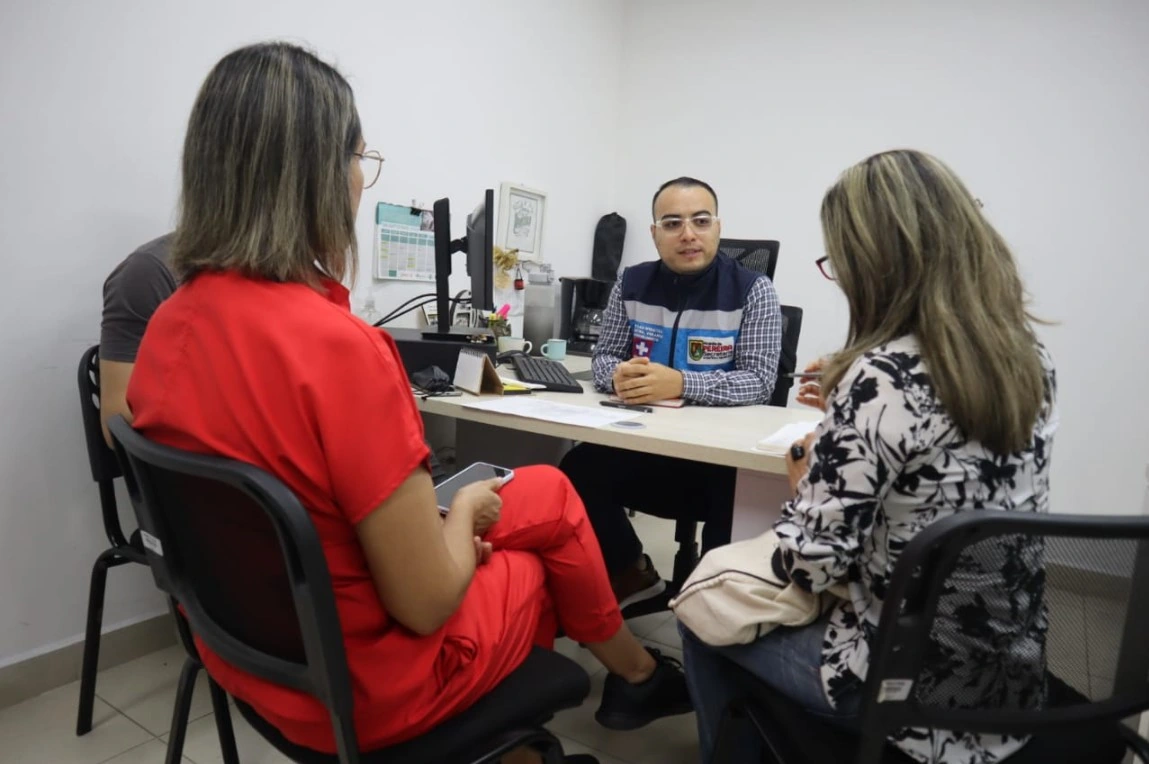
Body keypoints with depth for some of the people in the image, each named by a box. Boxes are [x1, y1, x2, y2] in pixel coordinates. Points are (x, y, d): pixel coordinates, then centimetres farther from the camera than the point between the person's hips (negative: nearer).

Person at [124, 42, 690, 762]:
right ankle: (637, 673, 43)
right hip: (365, 688, -7)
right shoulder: (341, 346, -33)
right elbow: (426, 604, -25)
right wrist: (467, 508, -5)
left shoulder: (167, 326, -7)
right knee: (551, 495, 15)